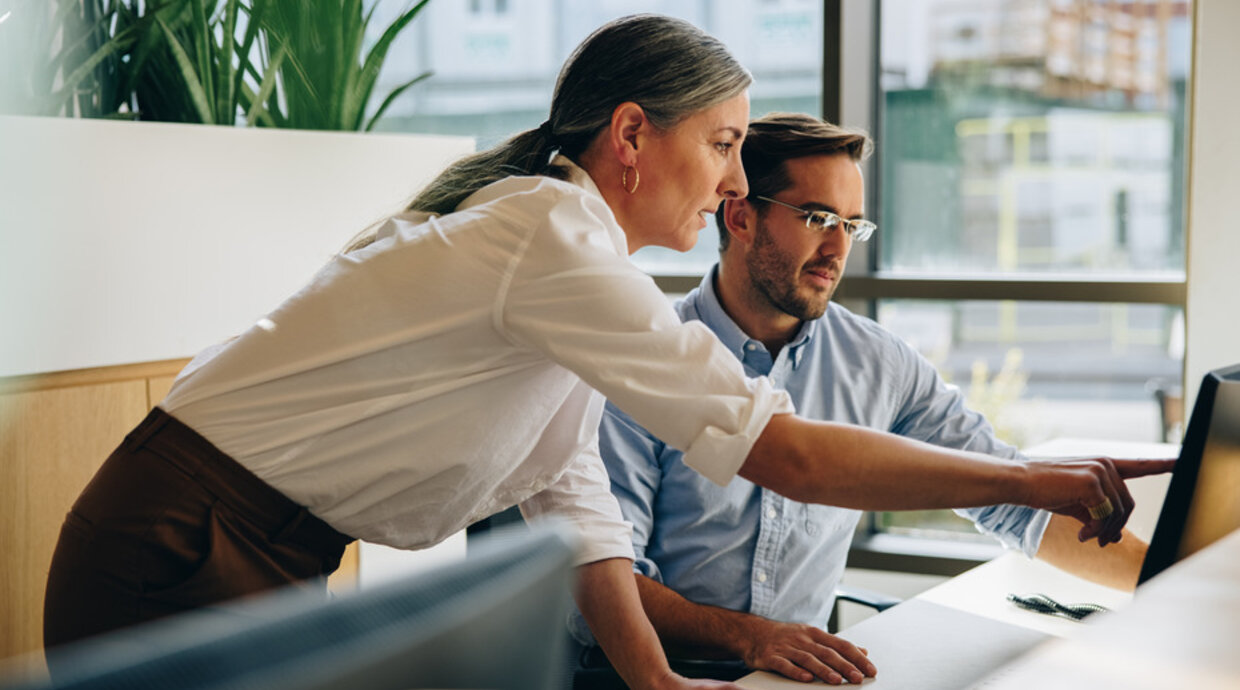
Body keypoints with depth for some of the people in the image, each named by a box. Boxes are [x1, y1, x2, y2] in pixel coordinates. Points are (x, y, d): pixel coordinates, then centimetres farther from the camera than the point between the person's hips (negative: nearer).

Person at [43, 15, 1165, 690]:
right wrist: (1037, 482, -16)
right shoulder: (554, 243, -23)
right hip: (174, 562, -9)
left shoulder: (552, 241, 8)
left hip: (262, 564, 9)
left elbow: (566, 493, 7)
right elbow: (788, 453, -24)